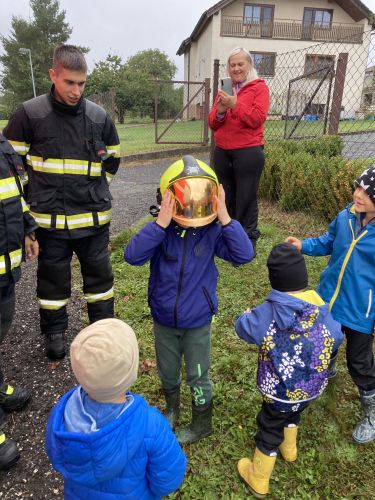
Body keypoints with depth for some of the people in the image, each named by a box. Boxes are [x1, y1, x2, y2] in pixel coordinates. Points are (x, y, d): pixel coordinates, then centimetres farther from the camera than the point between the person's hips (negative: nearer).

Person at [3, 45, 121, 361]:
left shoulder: (99, 117, 1)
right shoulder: (29, 114, -6)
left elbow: (112, 160, 16)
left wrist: (94, 189, 11)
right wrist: (38, 192, 3)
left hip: (94, 217, 2)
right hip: (50, 218, -1)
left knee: (100, 274, 12)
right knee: (53, 278, 11)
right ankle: (55, 333, 32)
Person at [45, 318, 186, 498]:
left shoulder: (62, 414, -30)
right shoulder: (149, 426, -39)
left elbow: (58, 458, -9)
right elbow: (168, 478, -22)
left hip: (80, 494, 2)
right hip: (133, 495, -2)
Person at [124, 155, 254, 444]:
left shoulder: (212, 231, -16)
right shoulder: (161, 231, -17)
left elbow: (245, 255, -27)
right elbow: (133, 256, -31)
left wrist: (225, 219, -36)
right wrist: (161, 223, -40)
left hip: (198, 322, -1)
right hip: (164, 320, 2)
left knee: (198, 377, 17)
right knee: (168, 373, 25)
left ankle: (202, 425, 44)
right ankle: (172, 408, 56)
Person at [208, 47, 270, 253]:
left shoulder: (259, 87, 1)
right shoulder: (224, 90, 16)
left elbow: (257, 119, -12)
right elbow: (212, 123, 12)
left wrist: (235, 104, -20)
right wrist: (219, 111, -9)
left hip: (248, 151, -5)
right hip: (222, 151, 5)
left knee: (246, 199, -2)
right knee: (226, 198, 11)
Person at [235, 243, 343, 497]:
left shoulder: (266, 314, -27)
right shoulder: (322, 312, -17)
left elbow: (242, 328, -12)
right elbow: (337, 339, -2)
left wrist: (247, 314, 11)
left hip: (280, 393, -4)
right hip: (312, 389, 4)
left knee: (270, 430, 18)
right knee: (293, 414, 34)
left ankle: (258, 480, 41)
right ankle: (289, 449, 62)